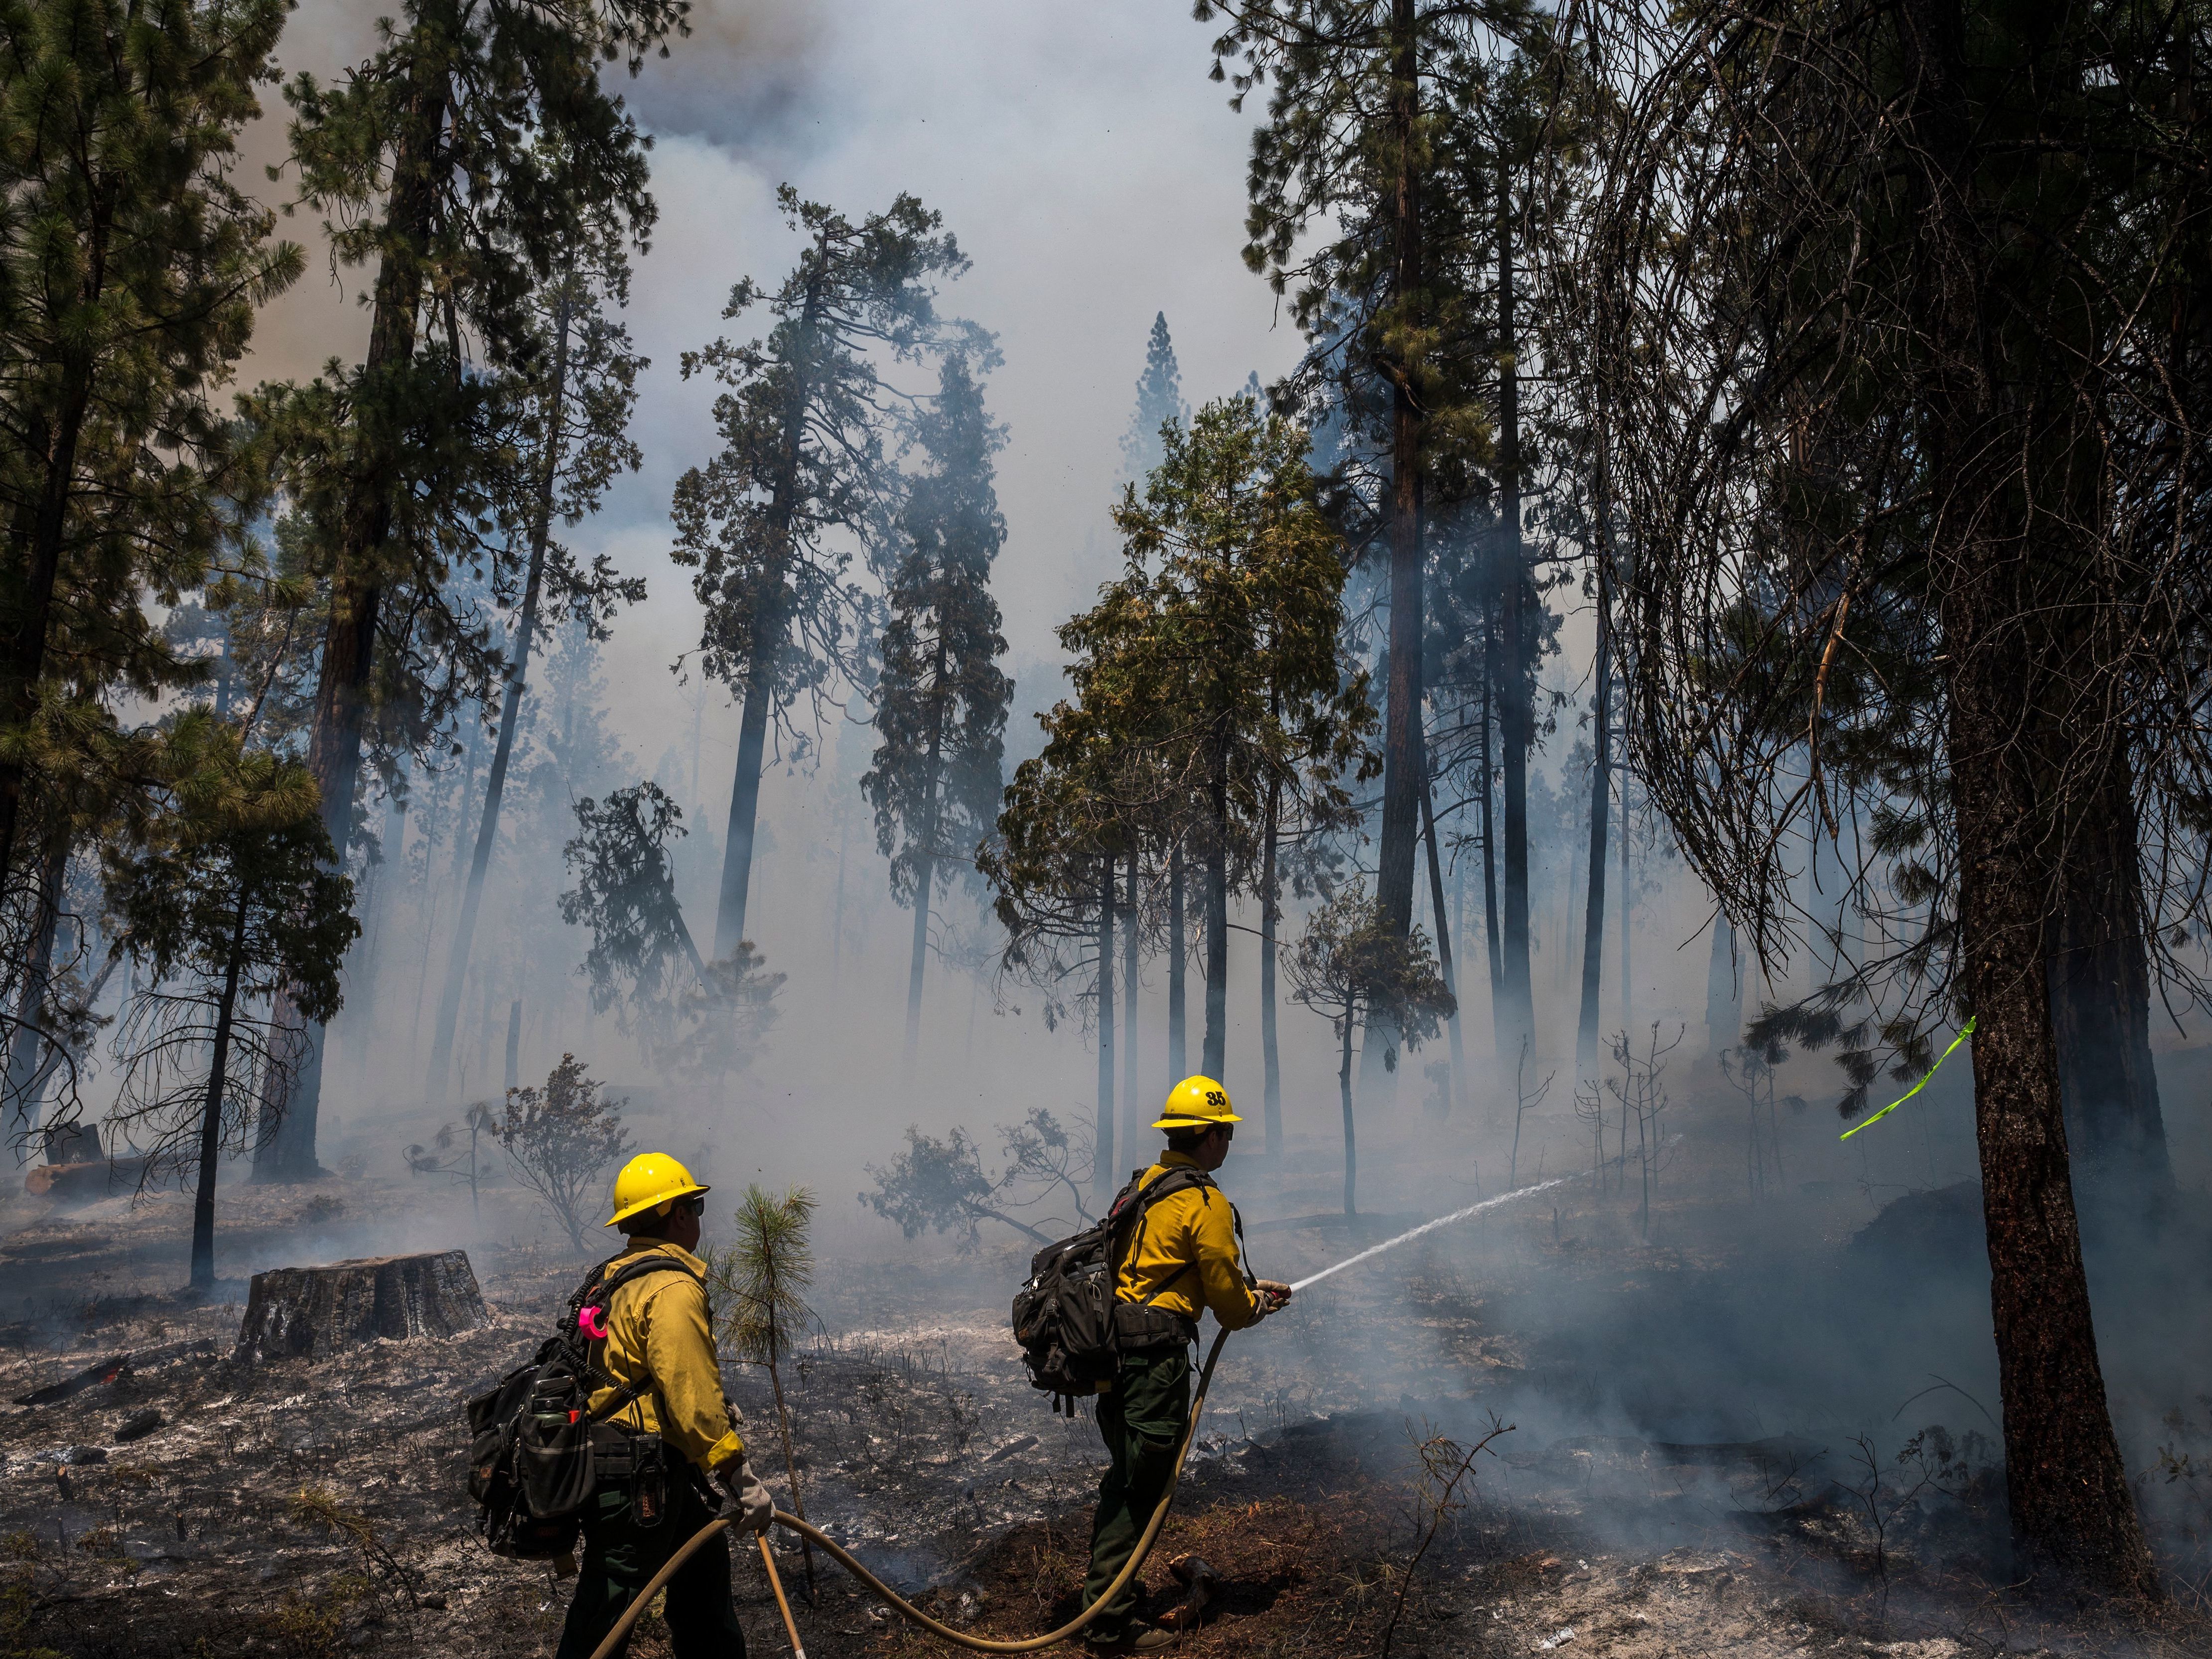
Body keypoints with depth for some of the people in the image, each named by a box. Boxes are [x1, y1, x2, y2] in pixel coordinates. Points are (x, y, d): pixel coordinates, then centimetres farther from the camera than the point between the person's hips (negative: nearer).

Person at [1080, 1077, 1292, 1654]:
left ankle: (1105, 1585, 32)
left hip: (1114, 1346, 9)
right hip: (1156, 1353, -9)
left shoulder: (1145, 1185, 16)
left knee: (1124, 1477, 21)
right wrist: (1257, 1305, 15)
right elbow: (1227, 1300, -8)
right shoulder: (1206, 1203, -12)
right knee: (1140, 1484, -2)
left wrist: (1249, 1289, 27)